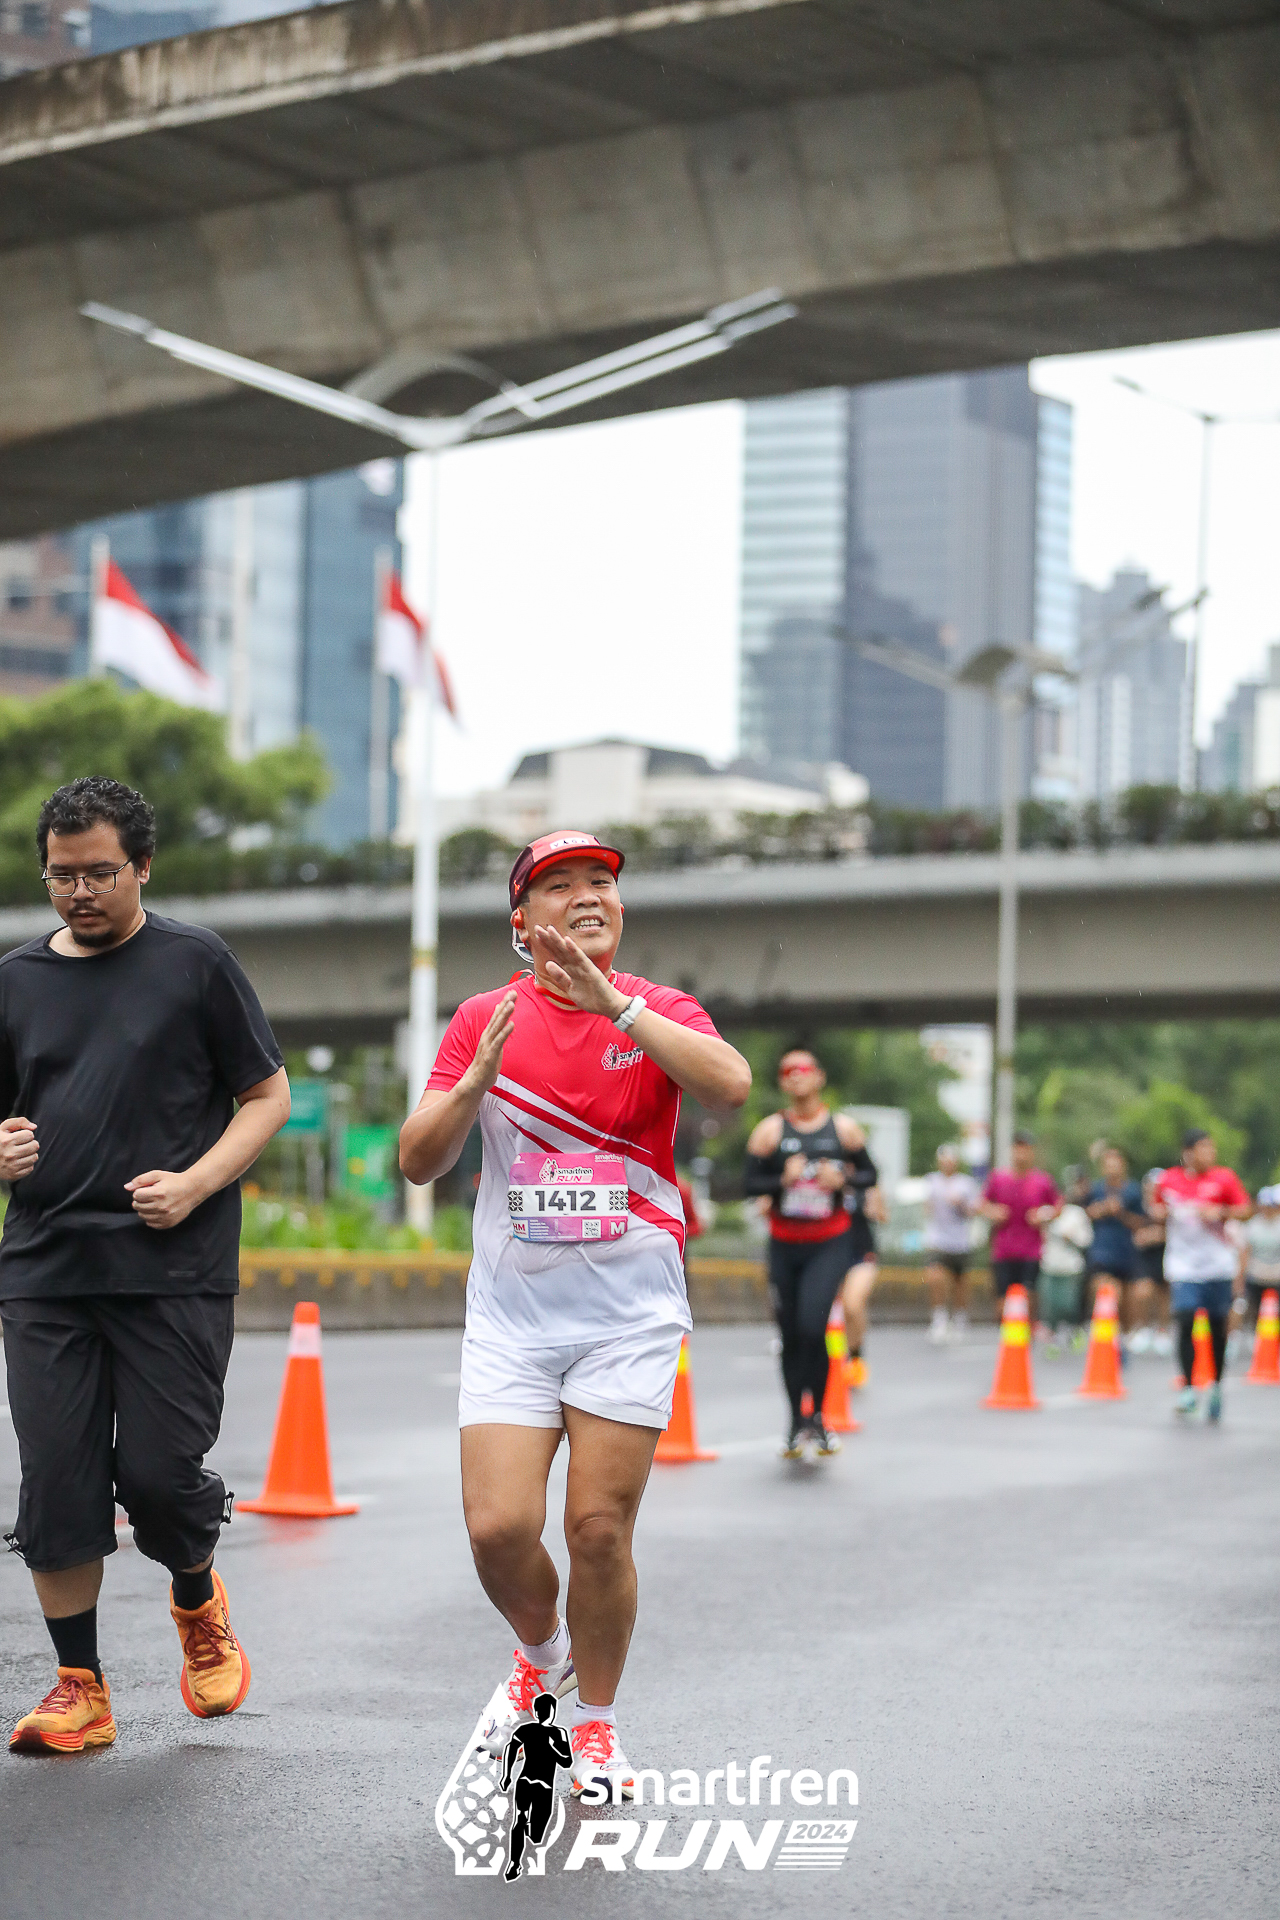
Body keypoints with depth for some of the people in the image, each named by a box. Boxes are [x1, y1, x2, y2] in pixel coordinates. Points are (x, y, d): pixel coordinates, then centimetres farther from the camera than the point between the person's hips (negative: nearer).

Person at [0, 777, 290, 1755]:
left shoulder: (196, 963, 4)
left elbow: (268, 1097, 5)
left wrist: (195, 1184, -10)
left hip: (176, 1271, -3)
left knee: (158, 1472, -7)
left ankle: (198, 1601, 26)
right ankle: (80, 1689, 11)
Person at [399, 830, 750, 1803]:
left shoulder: (660, 1011, 0)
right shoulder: (484, 1019, 5)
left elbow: (731, 1086, -22)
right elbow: (419, 1160, 0)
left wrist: (613, 1004, -27)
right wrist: (478, 1077, -17)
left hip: (629, 1313, -1)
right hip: (510, 1312, 1)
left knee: (600, 1529, -4)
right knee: (499, 1528, -8)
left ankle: (596, 1720, 19)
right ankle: (542, 1653, 25)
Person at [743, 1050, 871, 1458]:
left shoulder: (843, 1128, 3)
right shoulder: (770, 1130, 2)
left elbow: (870, 1173, 9)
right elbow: (749, 1181, -2)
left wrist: (843, 1177, -11)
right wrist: (782, 1180, -19)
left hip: (830, 1244, -2)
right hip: (784, 1245, 2)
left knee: (812, 1326, -20)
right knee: (791, 1337, 6)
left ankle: (816, 1416, -5)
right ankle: (797, 1424, 20)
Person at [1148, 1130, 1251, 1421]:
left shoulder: (1223, 1178, -1)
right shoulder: (1168, 1180, 4)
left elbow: (1246, 1210, -1)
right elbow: (1155, 1206, 20)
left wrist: (1220, 1212, -17)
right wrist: (1160, 1212, -2)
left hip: (1218, 1265, 0)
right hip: (1183, 1266, 0)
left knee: (1218, 1326, 5)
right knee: (1185, 1321, -14)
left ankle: (1216, 1386, 24)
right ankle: (1188, 1389, -7)